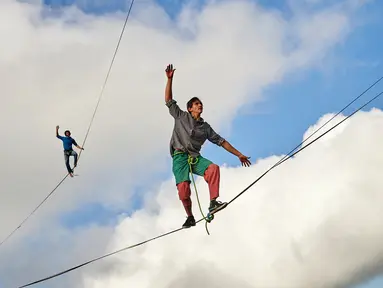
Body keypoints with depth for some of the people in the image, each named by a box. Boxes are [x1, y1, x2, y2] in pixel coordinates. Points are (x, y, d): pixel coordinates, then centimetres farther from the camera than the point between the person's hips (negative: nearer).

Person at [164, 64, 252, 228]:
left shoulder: (205, 127, 21)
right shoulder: (181, 117, 15)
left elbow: (221, 142, 22)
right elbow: (169, 101, 9)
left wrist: (239, 154, 18)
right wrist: (170, 79, 0)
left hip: (195, 158, 2)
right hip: (180, 157, -2)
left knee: (213, 168, -30)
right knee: (183, 188, -22)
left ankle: (213, 203, -36)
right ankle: (190, 217, -1)